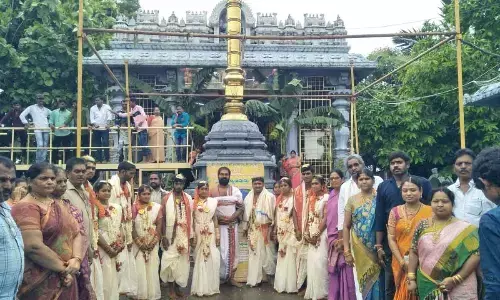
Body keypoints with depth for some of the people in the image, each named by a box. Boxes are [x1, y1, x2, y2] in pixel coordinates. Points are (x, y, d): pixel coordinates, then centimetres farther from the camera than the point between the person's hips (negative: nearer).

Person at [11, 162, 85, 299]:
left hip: (66, 279, 7)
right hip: (40, 282, -7)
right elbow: (34, 246, -22)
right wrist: (64, 268, -15)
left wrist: (76, 260, -12)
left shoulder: (61, 205, 11)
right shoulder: (26, 207, -12)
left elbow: (77, 233, 6)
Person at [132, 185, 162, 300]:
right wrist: (139, 242, -11)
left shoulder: (157, 207, 1)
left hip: (153, 244, 1)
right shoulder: (134, 208, -1)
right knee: (139, 269, 0)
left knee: (152, 268, 3)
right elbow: (132, 227, -4)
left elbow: (159, 226, 0)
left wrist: (153, 242, -9)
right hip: (138, 244, -1)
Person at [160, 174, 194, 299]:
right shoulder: (166, 198, -4)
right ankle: (171, 287, 16)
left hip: (184, 235, 3)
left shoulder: (188, 199, 4)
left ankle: (178, 286, 21)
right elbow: (163, 218, -4)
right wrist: (163, 236, -9)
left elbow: (190, 218, 5)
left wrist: (192, 236, 4)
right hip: (170, 235, -3)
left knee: (182, 260, 8)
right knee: (170, 260, 1)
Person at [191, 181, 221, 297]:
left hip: (210, 233, 1)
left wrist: (218, 235, 4)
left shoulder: (213, 201, 4)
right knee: (199, 259, 4)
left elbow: (215, 218, 6)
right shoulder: (194, 203, 1)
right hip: (198, 233, -1)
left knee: (211, 258, 0)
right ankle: (200, 287, 14)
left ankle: (210, 286, 14)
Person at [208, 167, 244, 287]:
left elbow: (241, 207, 2)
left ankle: (231, 277, 15)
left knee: (233, 250, 5)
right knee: (219, 250, 0)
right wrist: (217, 216, -16)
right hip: (217, 225, -2)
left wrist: (231, 218, -13)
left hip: (232, 225, 2)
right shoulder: (212, 190, 2)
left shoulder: (235, 190, 5)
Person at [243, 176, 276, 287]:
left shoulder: (269, 196, -8)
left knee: (266, 252, 1)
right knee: (253, 253, 7)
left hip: (265, 229, -5)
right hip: (253, 229, 5)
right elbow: (246, 214, 13)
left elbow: (274, 213, -9)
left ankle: (269, 274, 19)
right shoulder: (248, 198, 9)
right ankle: (254, 278, 14)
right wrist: (245, 228, 12)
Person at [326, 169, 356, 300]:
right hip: (332, 238, 6)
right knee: (333, 269, 10)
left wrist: (342, 239, -14)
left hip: (342, 237, -6)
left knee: (344, 269, -4)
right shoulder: (330, 196, 13)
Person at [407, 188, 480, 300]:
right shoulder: (423, 225, 2)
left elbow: (476, 255, -10)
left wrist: (455, 279, -15)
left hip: (458, 288, -2)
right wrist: (411, 279, -1)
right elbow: (414, 252, 5)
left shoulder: (465, 229, -6)